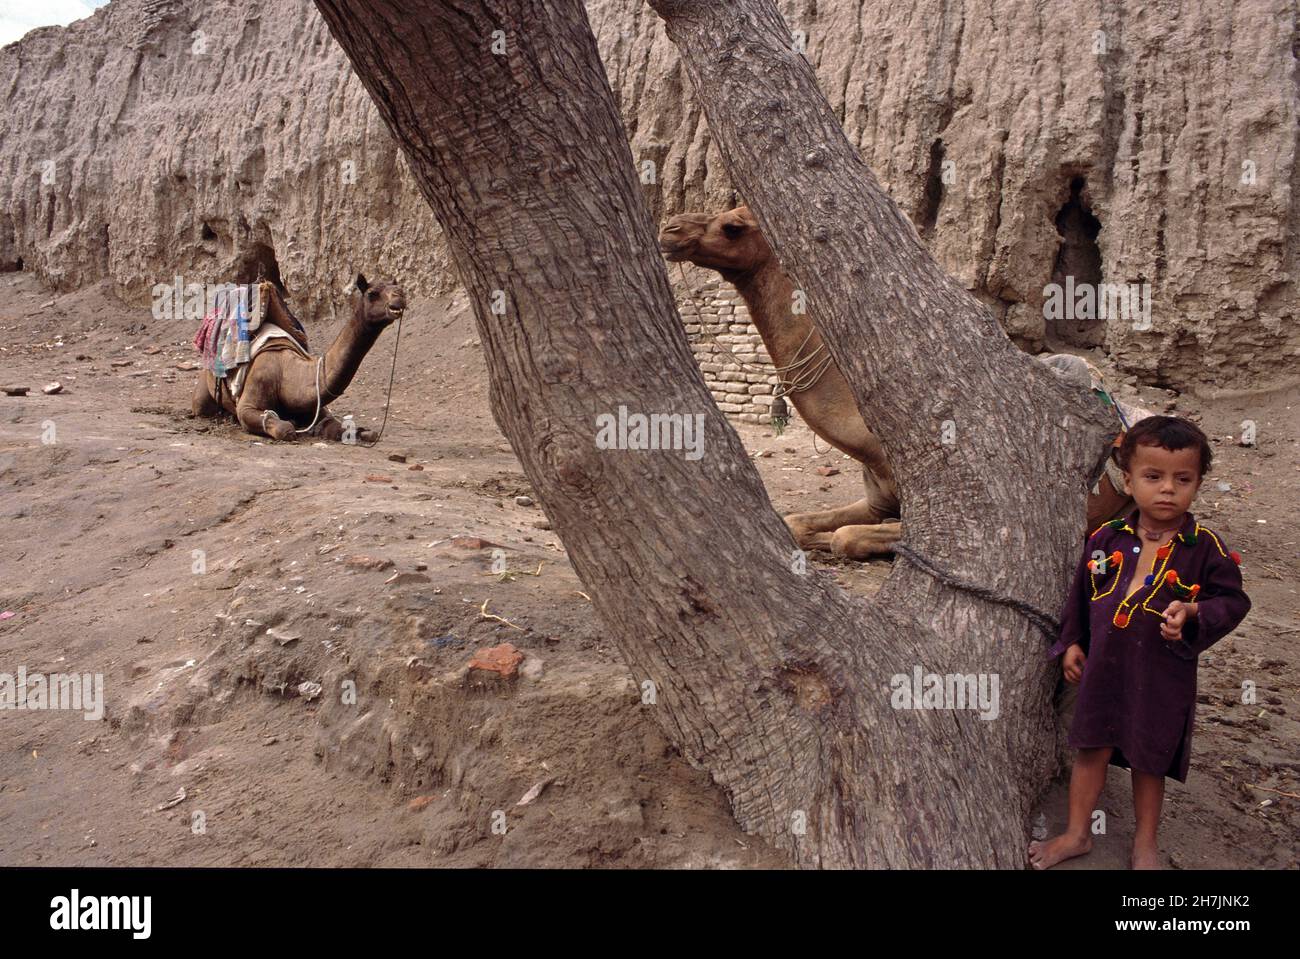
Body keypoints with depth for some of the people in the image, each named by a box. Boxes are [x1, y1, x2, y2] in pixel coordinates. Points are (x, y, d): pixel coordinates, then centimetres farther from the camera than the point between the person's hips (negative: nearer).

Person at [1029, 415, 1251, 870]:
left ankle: (1145, 841, 36)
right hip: (1103, 667, 2)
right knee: (1091, 748, 13)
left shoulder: (1206, 548, -11)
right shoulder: (1106, 538, -4)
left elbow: (1232, 600, -3)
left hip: (1164, 676, -2)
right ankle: (1077, 833, 31)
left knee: (1150, 759, 13)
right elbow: (1081, 594, 9)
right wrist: (1071, 642, 9)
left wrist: (1193, 613, -22)